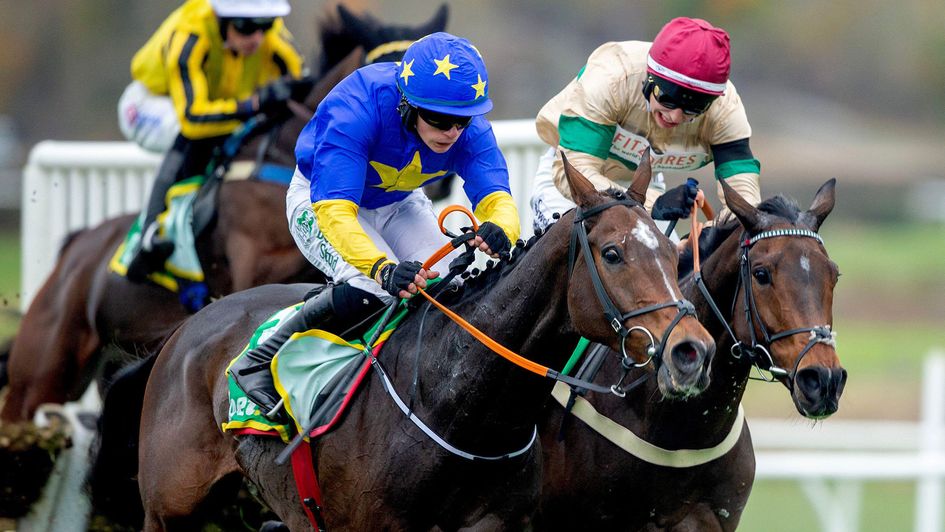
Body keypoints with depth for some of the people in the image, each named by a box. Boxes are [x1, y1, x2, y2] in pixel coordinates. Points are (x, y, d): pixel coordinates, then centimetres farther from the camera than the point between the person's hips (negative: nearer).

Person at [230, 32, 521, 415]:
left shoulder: (469, 128, -24)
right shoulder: (354, 110, -40)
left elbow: (496, 196, -32)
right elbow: (334, 210, -47)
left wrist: (499, 230, -59)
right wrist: (383, 267, -64)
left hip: (401, 204, 5)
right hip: (321, 198, -5)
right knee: (368, 290, -31)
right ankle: (259, 365, -17)